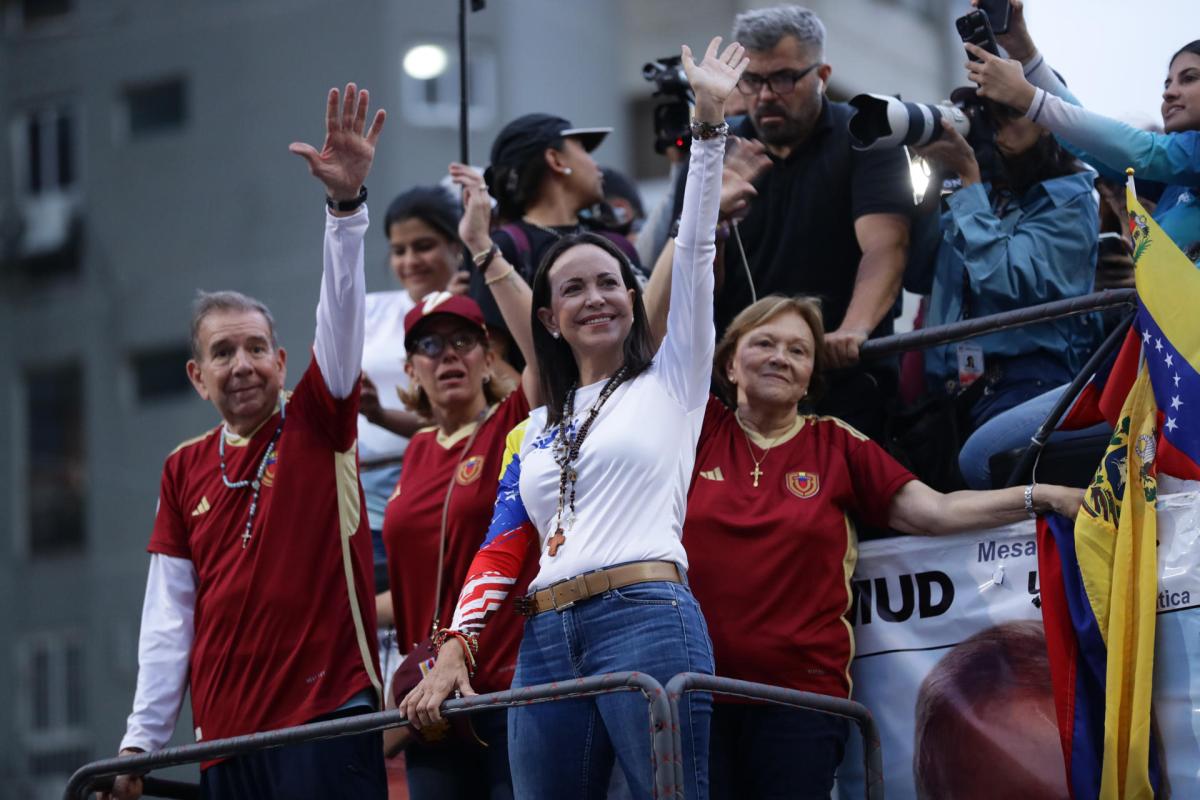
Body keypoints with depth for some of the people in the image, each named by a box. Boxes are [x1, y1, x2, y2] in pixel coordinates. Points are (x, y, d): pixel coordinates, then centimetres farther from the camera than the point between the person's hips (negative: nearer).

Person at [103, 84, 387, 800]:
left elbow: (342, 313, -11)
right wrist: (142, 739, 9)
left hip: (326, 718, -4)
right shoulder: (185, 470, 12)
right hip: (225, 730, 4)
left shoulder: (318, 424, 4)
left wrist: (347, 203, -24)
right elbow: (169, 614, 12)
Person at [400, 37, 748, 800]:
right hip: (547, 641, 5)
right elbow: (502, 551, 18)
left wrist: (709, 123, 1)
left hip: (647, 621, -5)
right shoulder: (534, 431, 23)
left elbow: (695, 249, 6)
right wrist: (456, 648, 7)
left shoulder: (671, 380, 12)